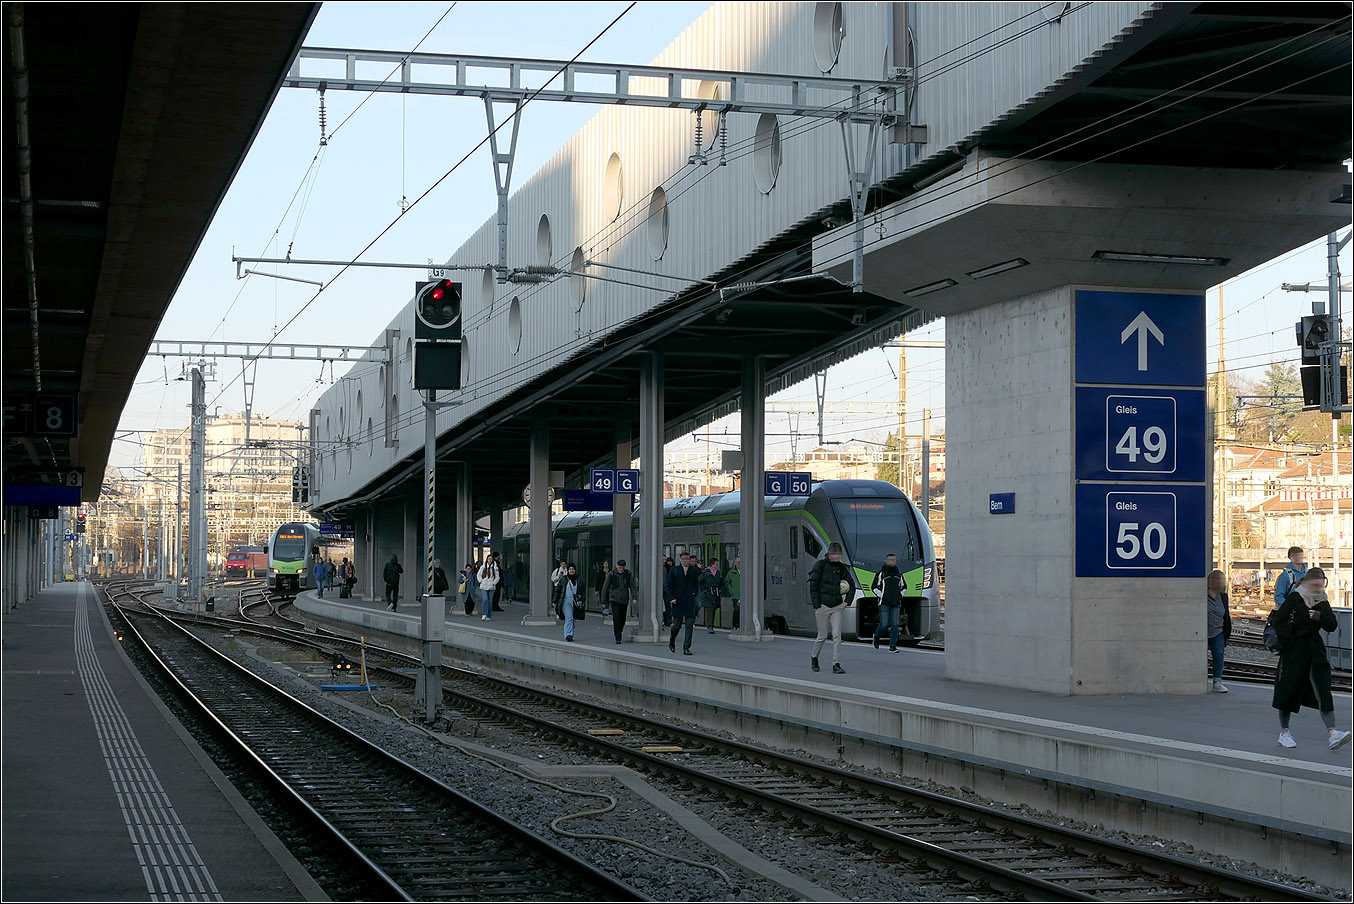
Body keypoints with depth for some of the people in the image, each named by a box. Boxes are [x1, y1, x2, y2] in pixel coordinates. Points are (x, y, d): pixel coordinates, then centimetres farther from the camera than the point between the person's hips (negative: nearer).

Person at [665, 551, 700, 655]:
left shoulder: (694, 571, 8)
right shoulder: (674, 571, 3)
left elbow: (697, 584, 19)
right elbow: (669, 586, 4)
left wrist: (694, 592, 1)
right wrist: (671, 598, -7)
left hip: (690, 600, 1)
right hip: (677, 601, -1)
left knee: (689, 625, -6)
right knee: (677, 625, 3)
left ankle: (686, 648, -4)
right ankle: (672, 641, 33)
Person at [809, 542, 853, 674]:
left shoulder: (842, 567, 6)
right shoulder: (820, 565, -6)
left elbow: (851, 585, 18)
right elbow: (813, 586, -8)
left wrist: (847, 601, 7)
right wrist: (816, 605, -12)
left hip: (837, 607, 3)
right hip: (823, 606, -3)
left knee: (837, 635, -6)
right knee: (822, 635, 5)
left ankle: (836, 664, -6)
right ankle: (814, 658, 30)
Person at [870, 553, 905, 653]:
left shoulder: (899, 574, 13)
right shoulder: (881, 573, -1)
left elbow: (903, 587, 26)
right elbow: (874, 587, 1)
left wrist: (900, 596, 10)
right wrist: (881, 596, -8)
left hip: (896, 603, 4)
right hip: (884, 603, -4)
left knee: (895, 624, -4)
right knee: (884, 625, -6)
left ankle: (892, 646, -2)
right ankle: (876, 637, 25)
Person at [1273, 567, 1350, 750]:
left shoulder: (1323, 603, 8)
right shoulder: (1295, 599, -6)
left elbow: (1332, 626, 1)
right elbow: (1279, 621, -7)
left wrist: (1320, 617, -16)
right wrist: (1287, 640, -12)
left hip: (1314, 648, 4)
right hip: (1293, 650, -4)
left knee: (1323, 687, -9)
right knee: (1288, 688, 3)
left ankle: (1331, 732, -17)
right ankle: (1284, 732, 18)